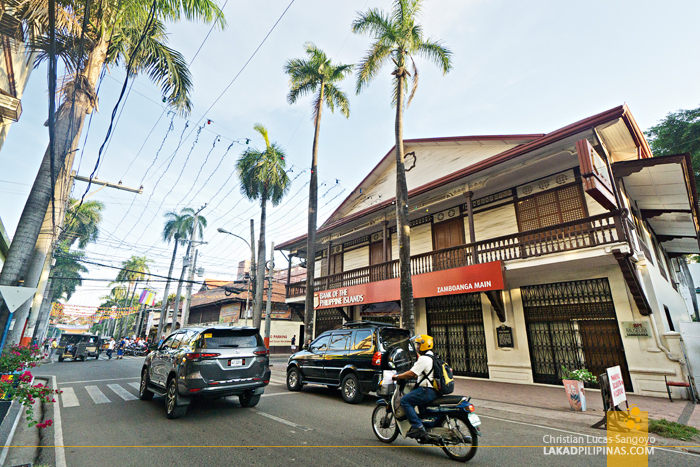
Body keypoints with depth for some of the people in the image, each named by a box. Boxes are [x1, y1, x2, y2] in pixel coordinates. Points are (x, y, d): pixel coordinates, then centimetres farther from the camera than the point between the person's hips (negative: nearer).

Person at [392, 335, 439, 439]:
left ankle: (417, 426, -13)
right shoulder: (432, 357, 16)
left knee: (405, 400, -8)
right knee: (419, 402, 32)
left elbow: (412, 373, -20)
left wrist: (397, 376, -7)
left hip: (428, 391, -10)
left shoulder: (424, 359, -16)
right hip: (436, 391, 10)